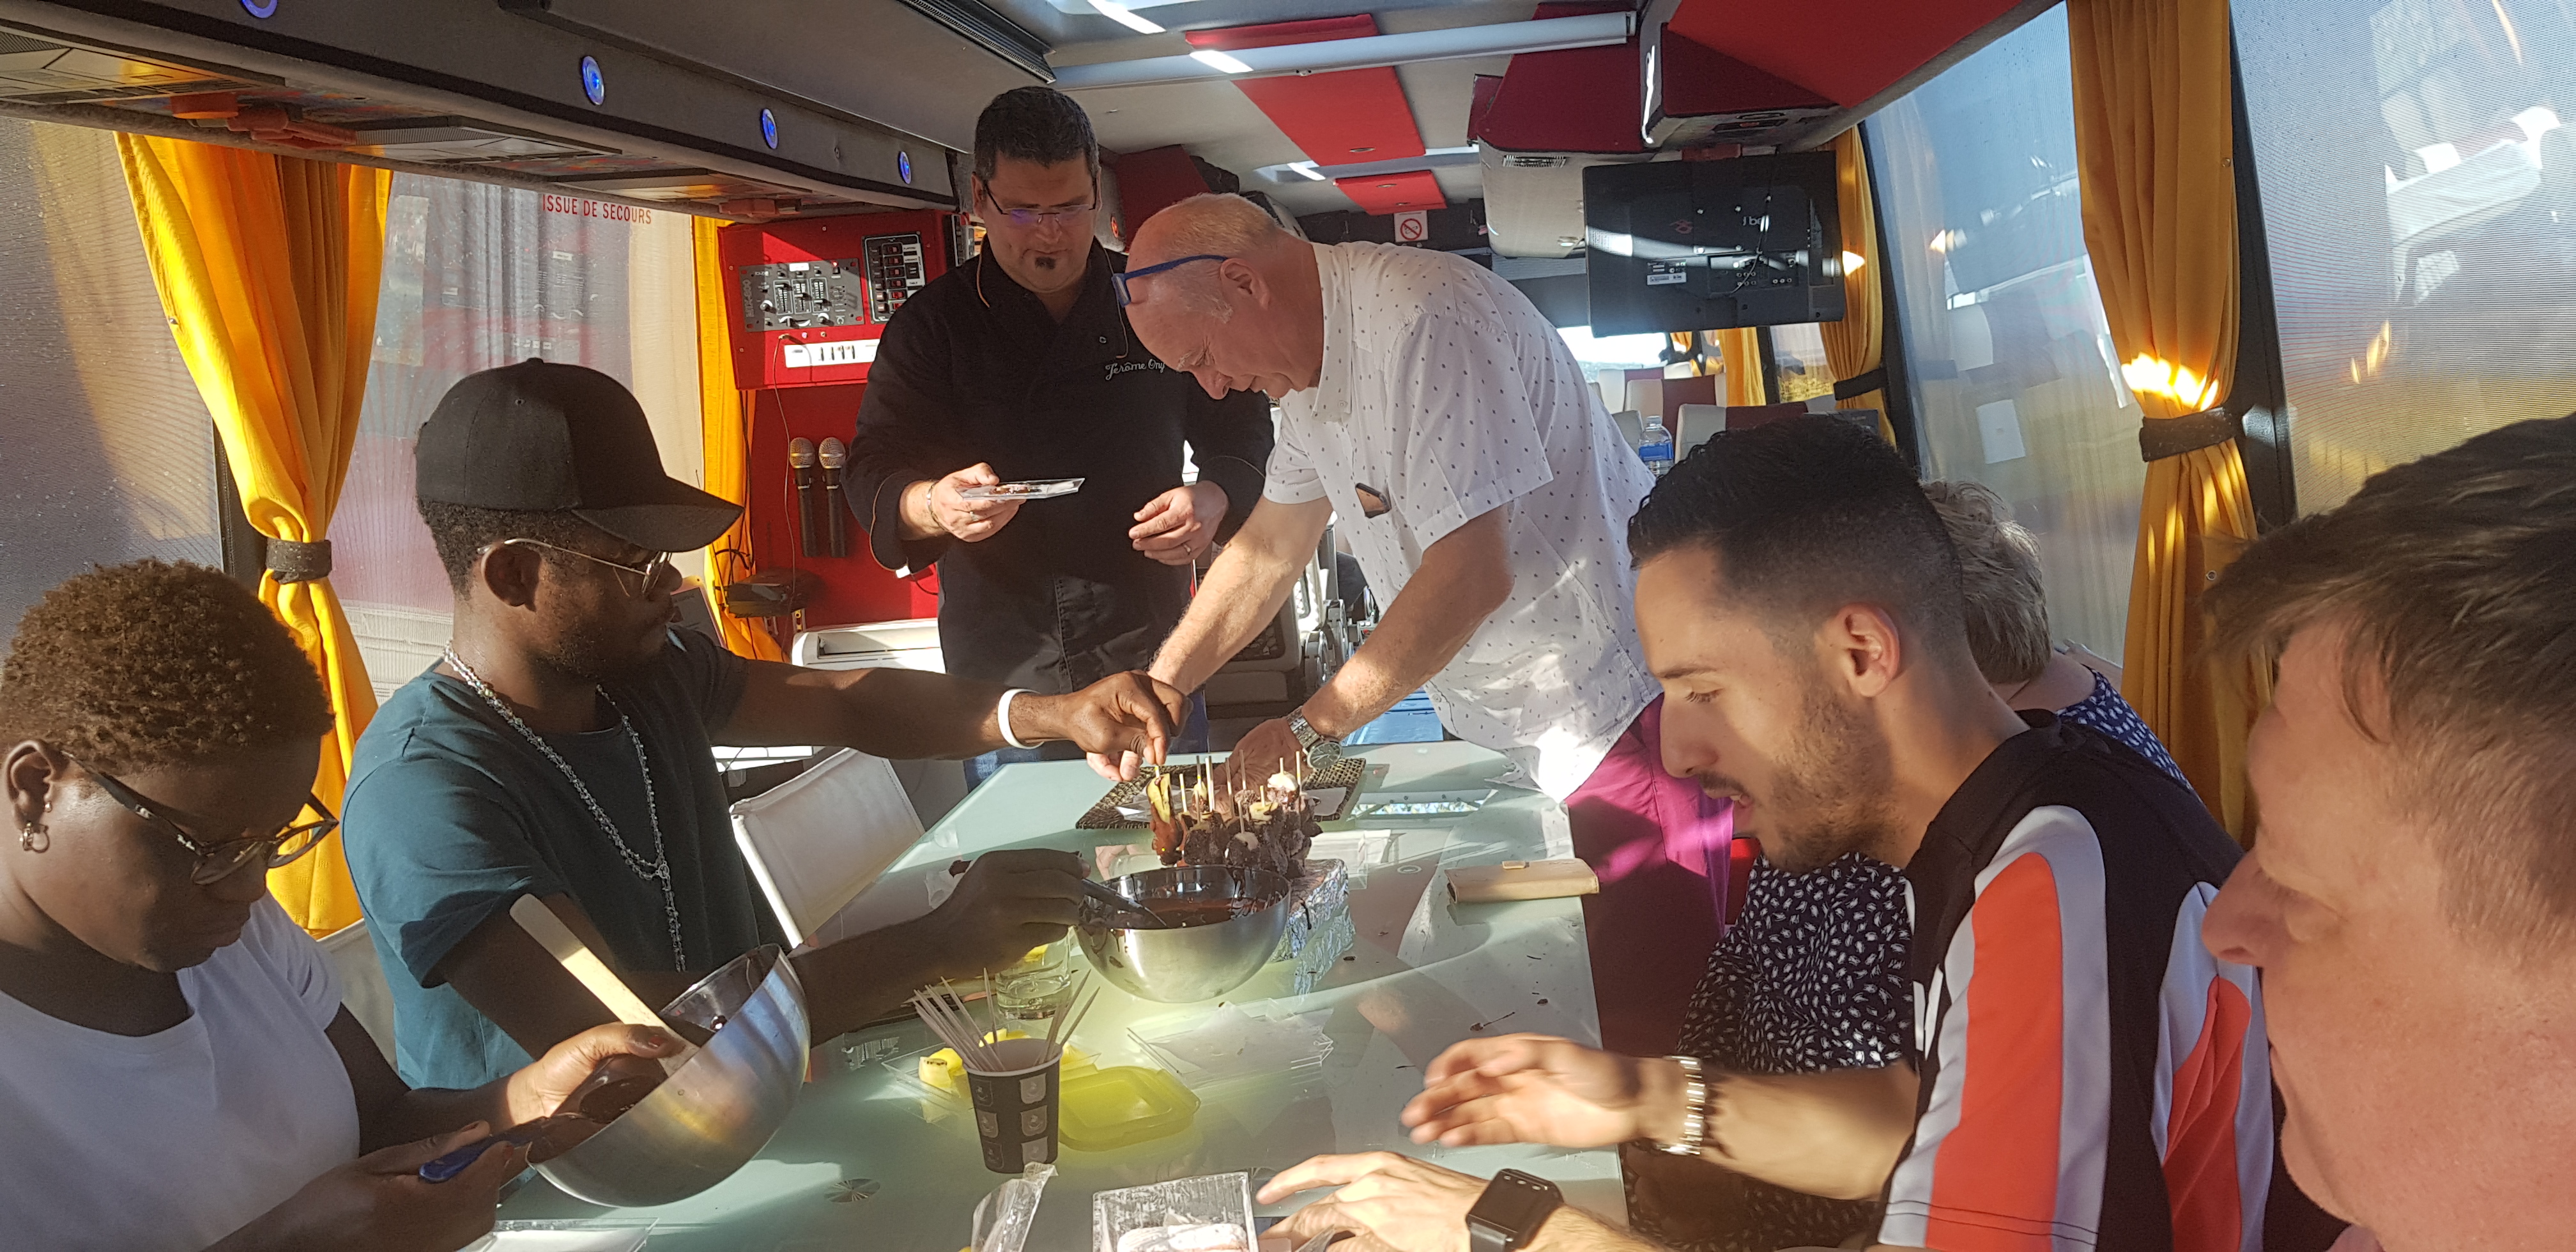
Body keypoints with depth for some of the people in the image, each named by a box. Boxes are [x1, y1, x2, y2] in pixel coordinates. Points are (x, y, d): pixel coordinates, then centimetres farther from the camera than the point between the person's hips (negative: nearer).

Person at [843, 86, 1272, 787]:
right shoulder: (931, 327, 2)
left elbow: (1244, 432, 13)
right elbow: (872, 479, -3)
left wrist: (1214, 500, -10)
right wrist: (936, 506, -26)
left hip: (1152, 658, 2)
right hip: (1002, 677, -1)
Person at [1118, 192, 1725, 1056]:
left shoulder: (1424, 321, -22)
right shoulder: (1312, 353, 10)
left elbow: (1473, 574, -26)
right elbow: (1271, 547, 20)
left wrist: (1313, 726, -17)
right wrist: (1158, 688, 11)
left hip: (1620, 702, -9)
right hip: (1522, 720, 10)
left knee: (1640, 1022, -7)